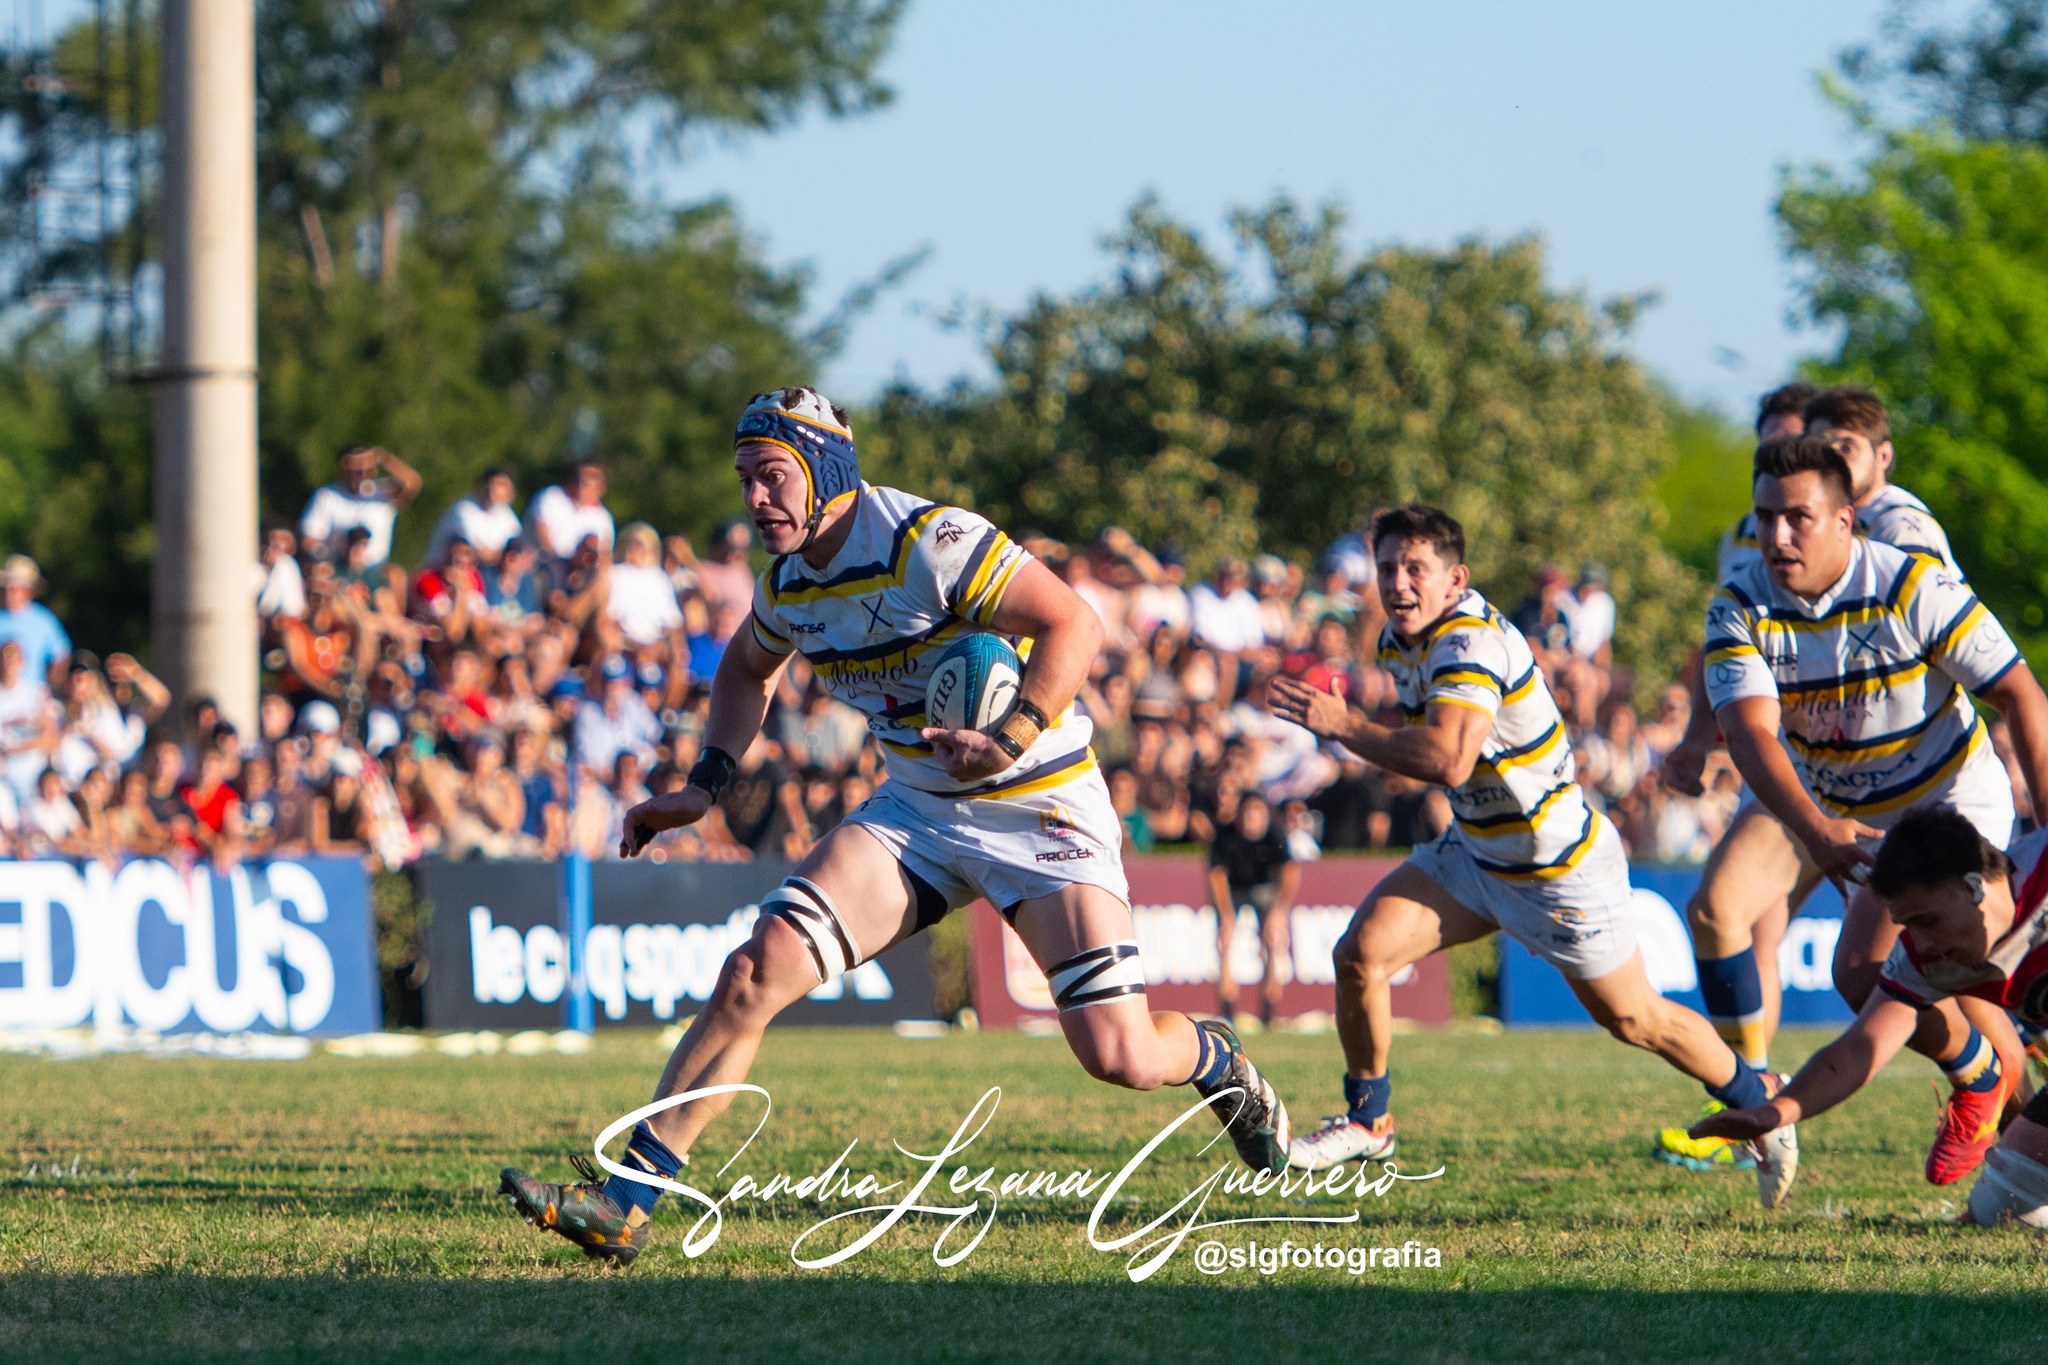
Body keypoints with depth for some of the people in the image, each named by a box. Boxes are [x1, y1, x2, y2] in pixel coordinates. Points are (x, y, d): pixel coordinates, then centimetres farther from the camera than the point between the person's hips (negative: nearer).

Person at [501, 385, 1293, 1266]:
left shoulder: (931, 543, -22)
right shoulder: (788, 584, 2)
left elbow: (1073, 626, -23)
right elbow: (747, 669, 25)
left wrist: (1008, 742, -34)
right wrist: (704, 786, 12)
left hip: (1041, 809, -6)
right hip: (917, 811, 6)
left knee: (1119, 1058, -12)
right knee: (758, 970, -15)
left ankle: (1213, 1060, 27)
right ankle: (622, 1204, -14)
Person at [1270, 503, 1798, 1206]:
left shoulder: (1471, 642, -30)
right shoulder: (1398, 640, -1)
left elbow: (1448, 760, -45)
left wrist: (1343, 725, -39)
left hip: (1562, 869, -8)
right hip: (1478, 851, 8)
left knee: (1632, 1020, 8)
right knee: (1360, 953, -8)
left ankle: (1757, 1099, 33)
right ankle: (1367, 1120, 11)